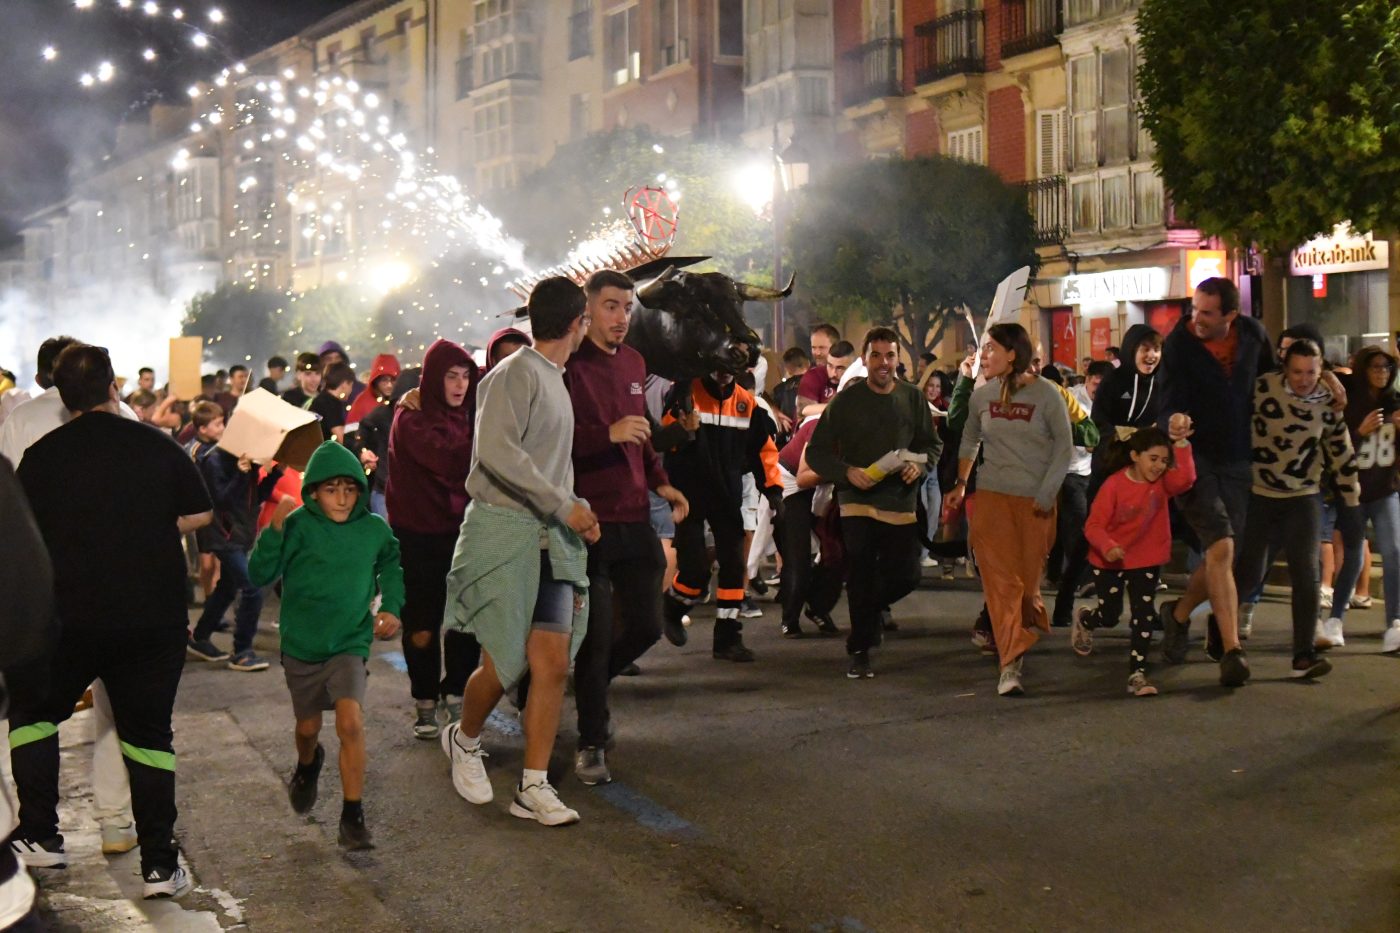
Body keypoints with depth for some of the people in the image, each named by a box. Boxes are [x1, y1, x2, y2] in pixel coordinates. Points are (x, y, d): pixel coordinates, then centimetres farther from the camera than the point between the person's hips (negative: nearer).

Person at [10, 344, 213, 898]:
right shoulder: (159, 447, -2)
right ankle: (159, 865, 8)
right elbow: (199, 516, 6)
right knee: (149, 733, 11)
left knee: (33, 714, 22)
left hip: (70, 618, -1)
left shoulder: (41, 456, -3)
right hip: (155, 618, 1)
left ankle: (40, 837, 18)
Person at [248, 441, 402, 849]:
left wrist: (390, 607, 5)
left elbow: (391, 566, 16)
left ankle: (353, 816, -8)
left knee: (351, 722, -17)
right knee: (309, 727, 16)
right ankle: (307, 766, 53)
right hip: (301, 644, 0)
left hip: (350, 643, 0)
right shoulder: (300, 525, -13)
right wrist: (274, 530, -30)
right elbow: (260, 574, -18)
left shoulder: (374, 529, -6)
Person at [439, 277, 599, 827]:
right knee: (504, 663, -2)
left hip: (551, 538, 7)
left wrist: (577, 514, 10)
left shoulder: (557, 380, 19)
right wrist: (564, 506, -22)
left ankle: (534, 787, 4)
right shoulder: (515, 374, -9)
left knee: (553, 663, -1)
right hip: (504, 531, -7)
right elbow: (496, 450, -22)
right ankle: (464, 740, 27)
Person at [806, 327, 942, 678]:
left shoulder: (913, 399, 4)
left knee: (905, 576, 5)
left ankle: (873, 606, 40)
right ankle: (860, 652, 6)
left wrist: (919, 465, -9)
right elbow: (817, 452, -1)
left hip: (901, 502, 3)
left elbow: (933, 444, 13)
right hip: (857, 501, -3)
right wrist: (848, 472, -18)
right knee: (861, 578, -5)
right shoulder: (845, 401, -3)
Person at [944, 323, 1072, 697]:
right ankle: (1011, 664, -8)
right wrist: (960, 483, 11)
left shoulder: (1045, 394, -5)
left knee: (1029, 578, 6)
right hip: (991, 497, 2)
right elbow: (969, 440, 19)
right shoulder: (981, 396, 4)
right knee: (1001, 580, -8)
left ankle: (1027, 630, 34)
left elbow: (1064, 446, -1)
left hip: (1035, 502, -1)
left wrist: (1047, 494, -7)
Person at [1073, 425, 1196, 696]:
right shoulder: (1114, 484, -19)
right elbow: (1094, 525, -19)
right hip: (1109, 561, -2)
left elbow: (1186, 478, -34)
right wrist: (1107, 546, -38)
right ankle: (1083, 619, 48)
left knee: (1145, 616, -5)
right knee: (1109, 617, 12)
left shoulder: (1163, 482, -10)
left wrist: (1181, 442, -44)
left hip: (1146, 561, 2)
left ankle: (1137, 673, 3)